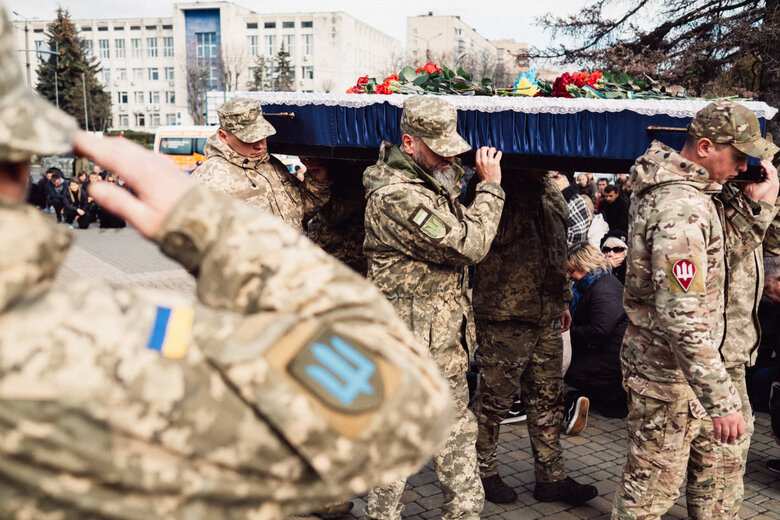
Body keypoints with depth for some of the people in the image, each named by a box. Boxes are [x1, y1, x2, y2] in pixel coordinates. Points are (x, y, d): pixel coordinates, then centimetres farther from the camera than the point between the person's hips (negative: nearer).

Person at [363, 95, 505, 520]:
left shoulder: (432, 183, 12)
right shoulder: (395, 196, -21)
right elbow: (468, 245, -23)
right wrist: (489, 187, -11)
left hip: (446, 342, 10)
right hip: (411, 343, -10)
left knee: (457, 434, 18)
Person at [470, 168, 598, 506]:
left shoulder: (551, 195, 11)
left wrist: (562, 300, 23)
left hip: (546, 319, 8)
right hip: (504, 320, -8)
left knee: (548, 398, 15)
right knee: (494, 399, 7)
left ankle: (551, 478, 29)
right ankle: (483, 472, 27)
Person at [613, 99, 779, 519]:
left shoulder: (682, 186, 6)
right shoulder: (682, 208, -26)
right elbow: (683, 319, -31)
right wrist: (720, 400, -28)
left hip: (688, 362, 10)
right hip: (670, 373, -10)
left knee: (721, 459, 23)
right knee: (654, 483, 6)